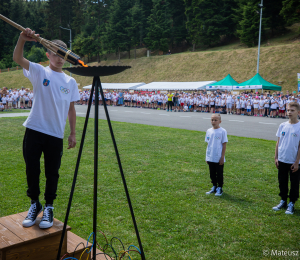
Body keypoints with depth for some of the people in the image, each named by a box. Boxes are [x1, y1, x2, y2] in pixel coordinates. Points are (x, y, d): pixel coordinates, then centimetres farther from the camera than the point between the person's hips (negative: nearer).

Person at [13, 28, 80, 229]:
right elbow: (18, 58, -15)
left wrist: (73, 133, 8)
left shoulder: (70, 82, 9)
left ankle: (49, 208, 23)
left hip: (56, 134, 1)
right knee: (32, 169, 7)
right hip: (34, 130, -1)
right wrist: (22, 39, -33)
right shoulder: (39, 72, 3)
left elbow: (71, 109, 12)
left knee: (52, 173, 6)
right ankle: (35, 204, 28)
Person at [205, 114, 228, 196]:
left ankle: (219, 188, 19)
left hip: (219, 158, -5)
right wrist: (207, 156, 10)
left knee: (219, 174, 6)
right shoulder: (209, 131, 5)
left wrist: (222, 157, -9)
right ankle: (214, 187, 28)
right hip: (210, 158, 5)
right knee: (212, 173, 14)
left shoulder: (222, 131, -9)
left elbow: (224, 144, -7)